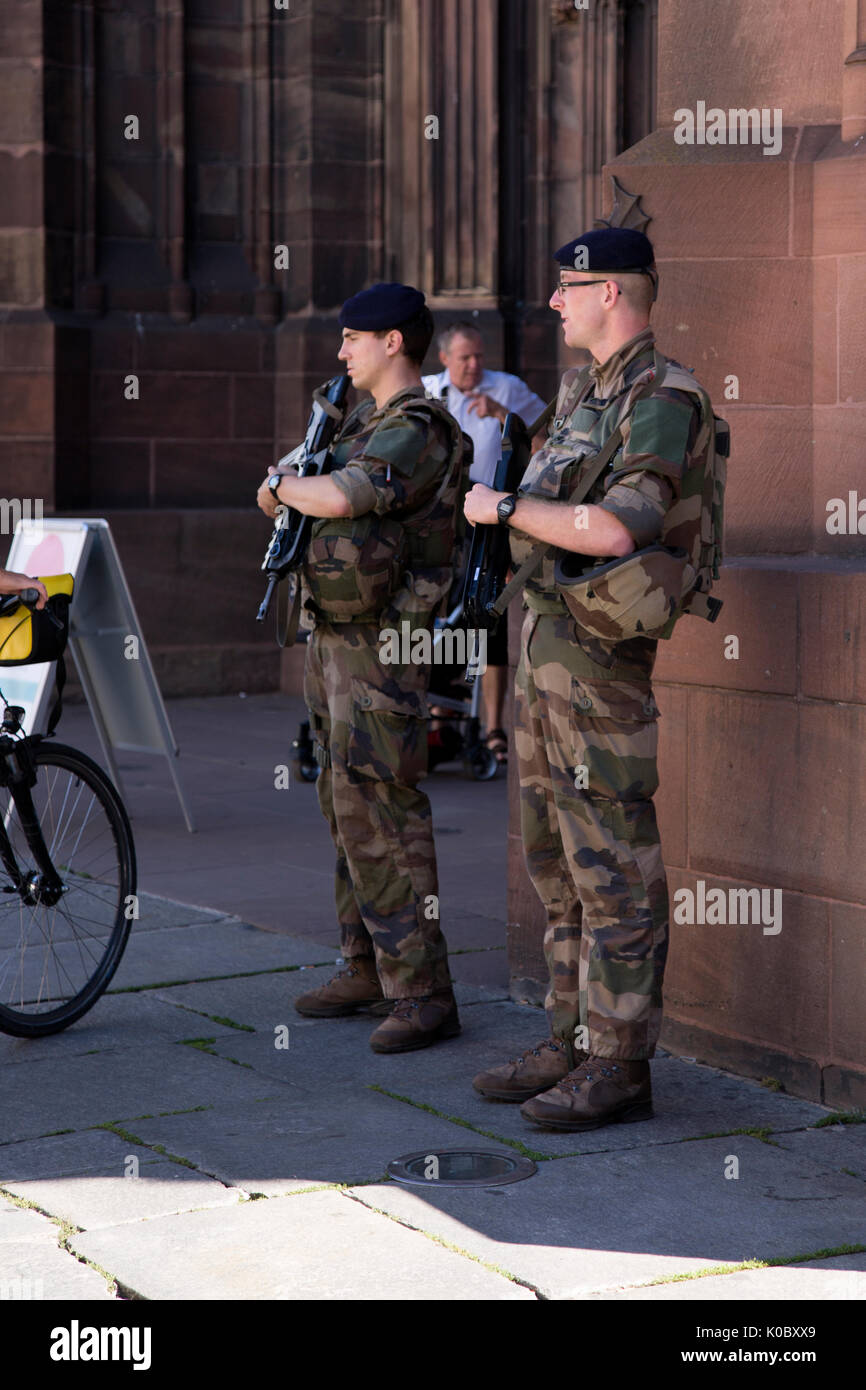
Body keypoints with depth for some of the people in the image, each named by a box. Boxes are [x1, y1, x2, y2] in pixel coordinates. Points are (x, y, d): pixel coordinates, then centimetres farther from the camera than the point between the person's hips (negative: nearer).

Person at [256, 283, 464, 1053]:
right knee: (348, 809, 14)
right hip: (333, 636, 10)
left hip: (381, 646, -10)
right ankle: (369, 969, 24)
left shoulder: (419, 433, -16)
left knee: (380, 817, -11)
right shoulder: (368, 424, 15)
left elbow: (338, 499, -31)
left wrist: (280, 484, -12)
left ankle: (423, 994, -8)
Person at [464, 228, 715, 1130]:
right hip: (543, 639, 10)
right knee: (557, 859, 14)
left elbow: (616, 528, -28)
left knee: (612, 866, -5)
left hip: (598, 649, -10)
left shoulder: (661, 402, -15)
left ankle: (619, 1065, 1)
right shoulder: (581, 391, 16)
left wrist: (505, 507, -18)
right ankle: (571, 1042, 23)